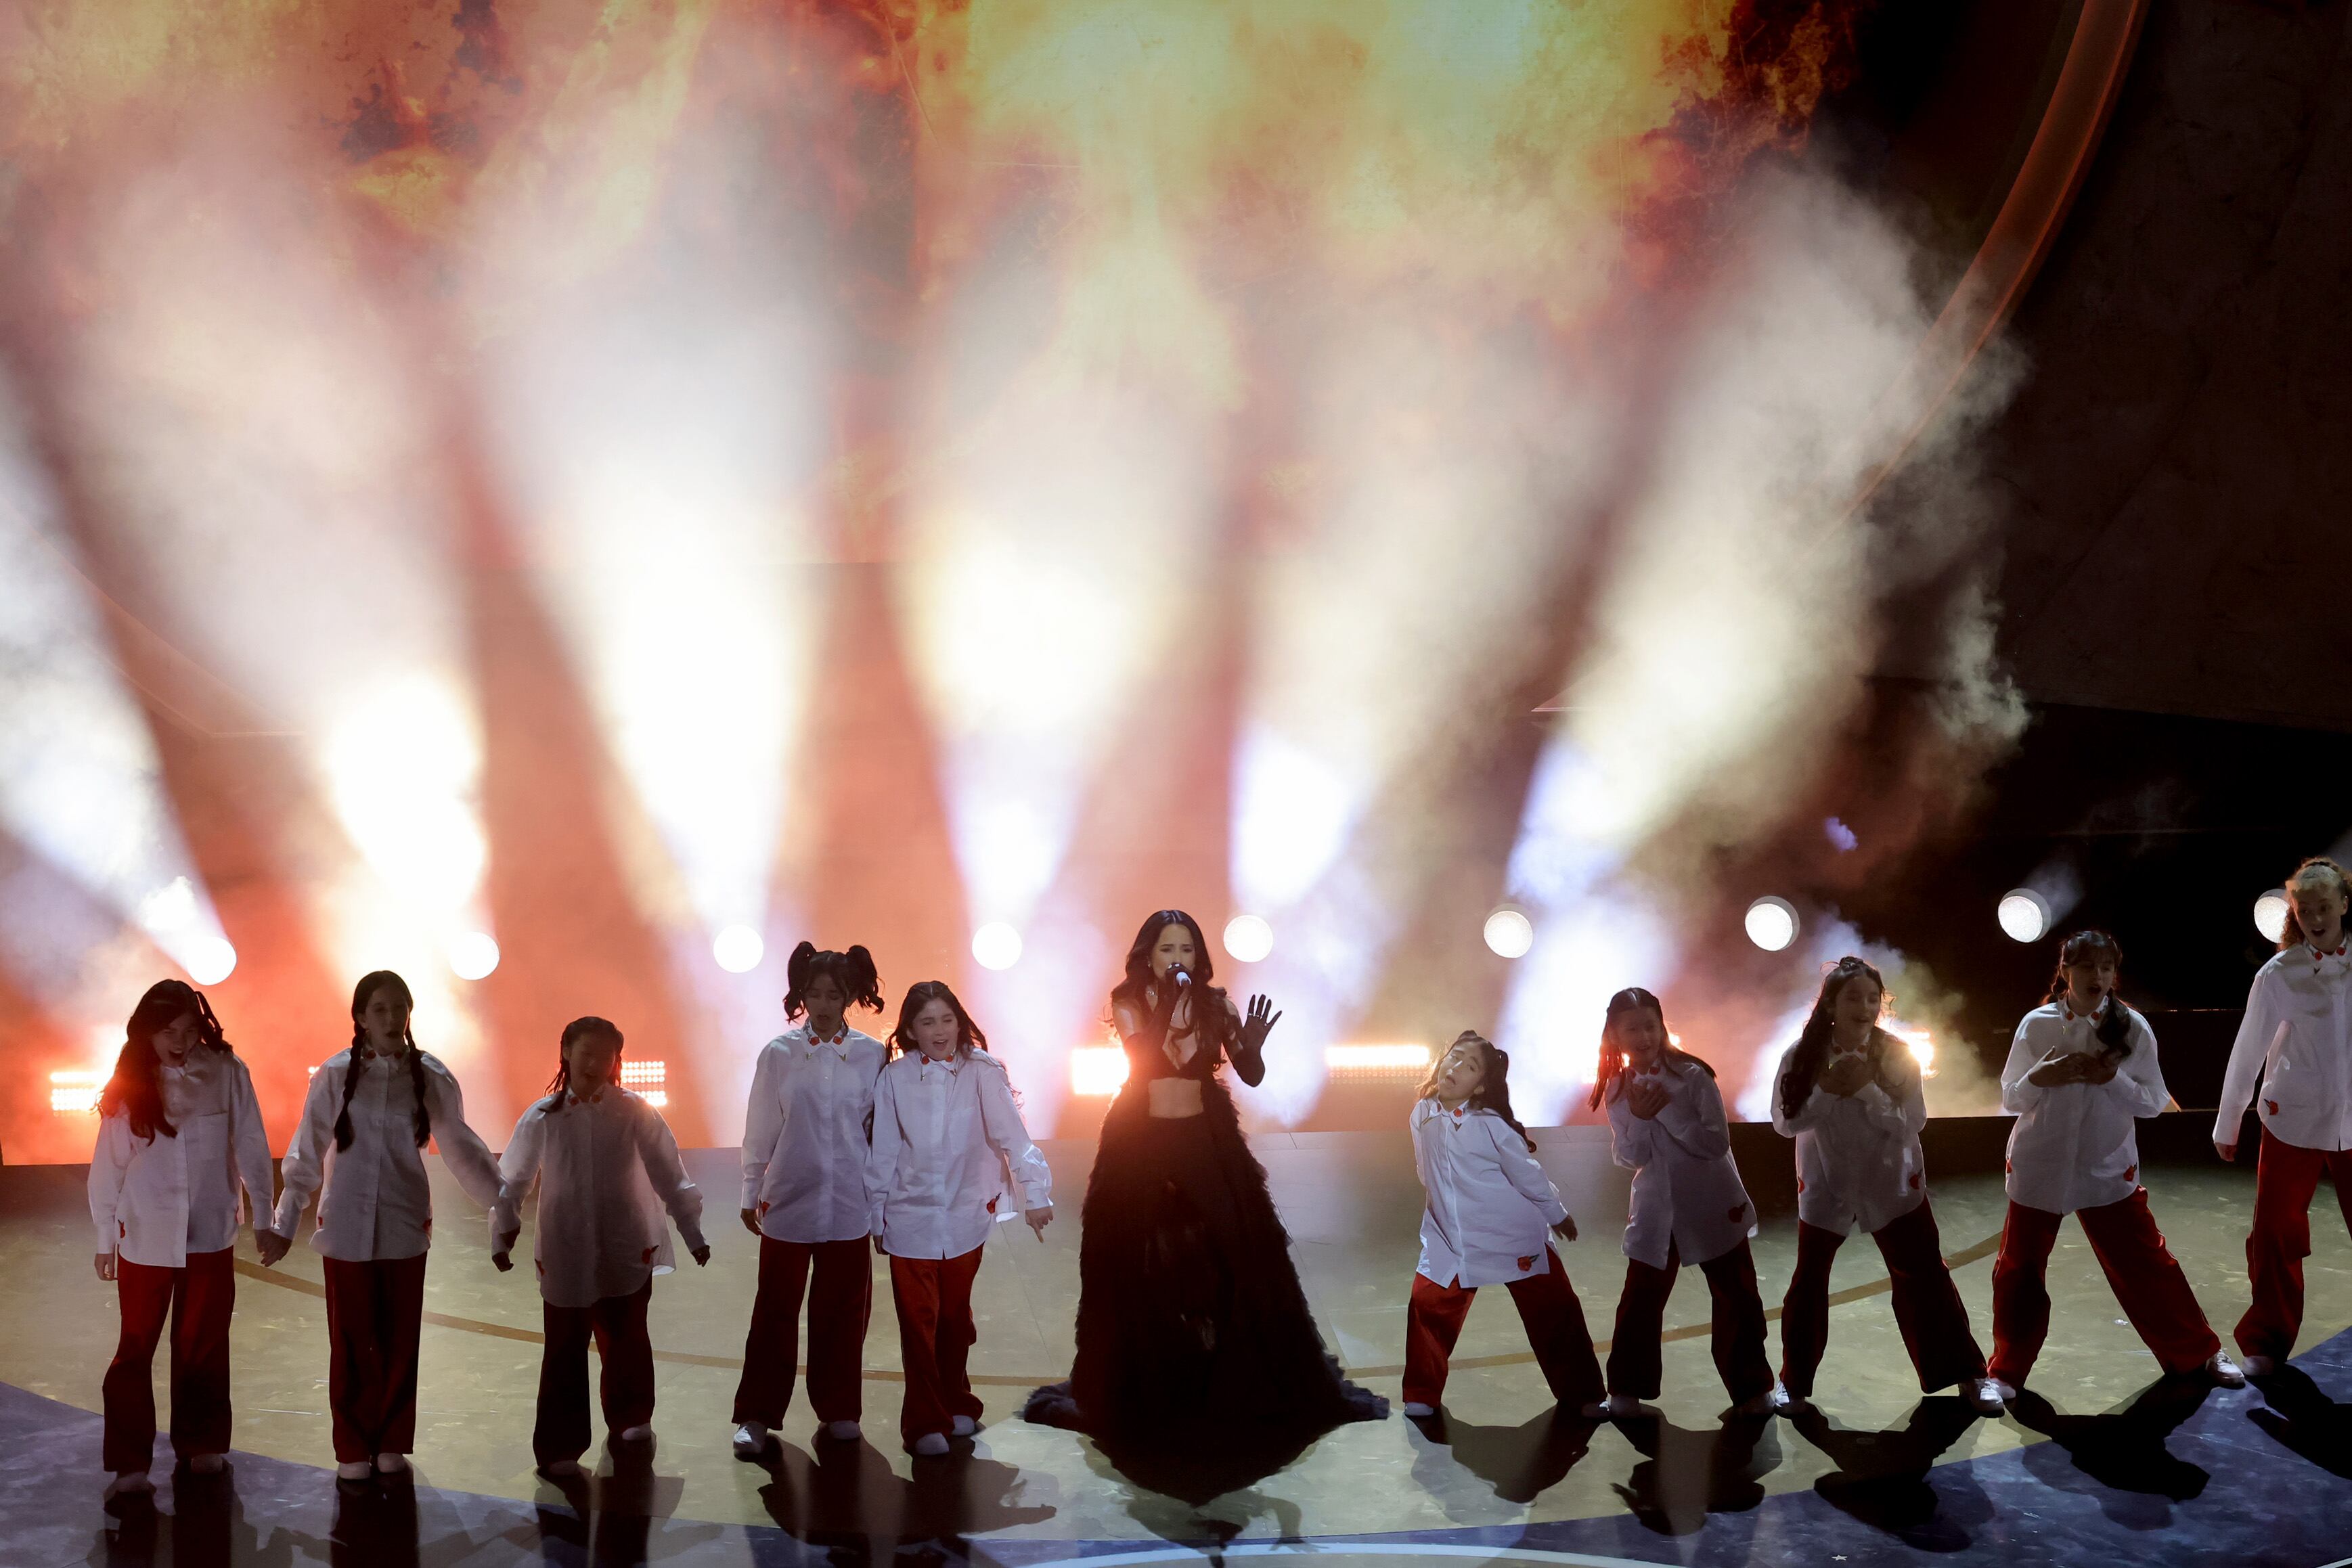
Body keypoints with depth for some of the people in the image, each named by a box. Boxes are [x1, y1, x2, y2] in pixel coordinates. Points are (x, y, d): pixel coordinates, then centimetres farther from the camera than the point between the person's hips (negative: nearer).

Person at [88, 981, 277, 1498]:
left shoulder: (227, 1073, -9)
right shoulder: (131, 1083, -7)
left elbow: (251, 1147, -2)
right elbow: (108, 1164, -2)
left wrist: (264, 1217, 2)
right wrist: (105, 1238, 1)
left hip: (210, 1236, 1)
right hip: (145, 1238, 0)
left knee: (204, 1346, 12)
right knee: (135, 1349, 2)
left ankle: (201, 1444, 27)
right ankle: (128, 1463, 7)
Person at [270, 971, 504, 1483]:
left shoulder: (430, 1078, -3)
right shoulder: (334, 1075, -6)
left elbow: (461, 1149, 5)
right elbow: (307, 1153, -1)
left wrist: (503, 1200, 0)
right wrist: (285, 1223, 0)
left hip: (404, 1228, 1)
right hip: (346, 1228, -1)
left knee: (400, 1340, 9)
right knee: (351, 1342, 4)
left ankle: (392, 1442, 23)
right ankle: (353, 1448, 17)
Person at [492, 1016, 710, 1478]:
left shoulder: (634, 1113, -5)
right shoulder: (543, 1118, -3)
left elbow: (669, 1175, 0)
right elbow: (511, 1180, 5)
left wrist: (693, 1233, 0)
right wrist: (503, 1233, -1)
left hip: (627, 1252, 1)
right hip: (565, 1256, -1)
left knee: (625, 1342, 15)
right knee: (564, 1353, 2)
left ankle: (629, 1419, 39)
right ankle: (559, 1448, 13)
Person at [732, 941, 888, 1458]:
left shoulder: (872, 1056, -3)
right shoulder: (778, 1054, -3)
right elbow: (760, 1130, 3)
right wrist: (750, 1194, 6)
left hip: (848, 1205, 1)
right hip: (788, 1201, -1)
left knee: (842, 1310, 9)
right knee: (775, 1309, 4)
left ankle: (837, 1409, 24)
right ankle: (757, 1415, 14)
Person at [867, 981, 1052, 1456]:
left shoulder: (981, 1074, -9)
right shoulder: (895, 1078, -5)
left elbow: (1011, 1134, -13)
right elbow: (883, 1151, 1)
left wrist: (1035, 1194, -21)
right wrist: (877, 1214, 6)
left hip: (966, 1216, 0)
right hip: (911, 1218, 0)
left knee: (955, 1317, 15)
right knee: (918, 1321, 0)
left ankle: (957, 1404, 32)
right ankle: (925, 1422, 9)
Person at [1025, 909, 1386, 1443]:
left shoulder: (1217, 1005, -1)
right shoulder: (1129, 1004, -3)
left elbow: (1252, 1077, -5)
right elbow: (1141, 1053, -21)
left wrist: (1253, 1047, -27)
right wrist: (1168, 1001, -29)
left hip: (1207, 1143, 1)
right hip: (1141, 1144, -1)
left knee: (1239, 1261, 0)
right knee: (1138, 1271, 2)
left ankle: (1256, 1388, 16)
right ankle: (1141, 1393, 18)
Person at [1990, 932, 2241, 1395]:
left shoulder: (2132, 1027, -6)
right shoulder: (2037, 1024, -6)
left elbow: (2155, 1101, -3)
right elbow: (2010, 1099, -1)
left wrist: (2112, 1078, -21)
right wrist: (2040, 1076, -21)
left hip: (2109, 1170, 0)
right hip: (2039, 1169, 0)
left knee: (2147, 1265, 4)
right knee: (2019, 1270, 5)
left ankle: (2200, 1353, 24)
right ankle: (2008, 1370, 21)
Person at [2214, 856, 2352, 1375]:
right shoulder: (2280, 973, -8)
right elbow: (2248, 1051, -1)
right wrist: (2227, 1124, 5)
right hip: (2294, 1122, -1)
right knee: (2276, 1234, 6)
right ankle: (2266, 1342, 21)